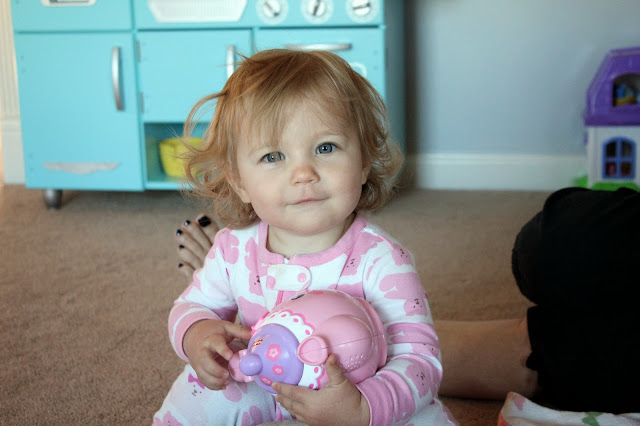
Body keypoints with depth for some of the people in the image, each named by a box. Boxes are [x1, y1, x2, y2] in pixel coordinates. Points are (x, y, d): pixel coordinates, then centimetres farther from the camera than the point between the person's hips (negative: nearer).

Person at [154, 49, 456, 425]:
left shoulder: (381, 262, -28)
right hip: (263, 390, 3)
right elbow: (194, 305, 3)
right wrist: (195, 333, -22)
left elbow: (419, 359, -30)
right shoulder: (233, 250, -14)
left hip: (360, 393, -3)